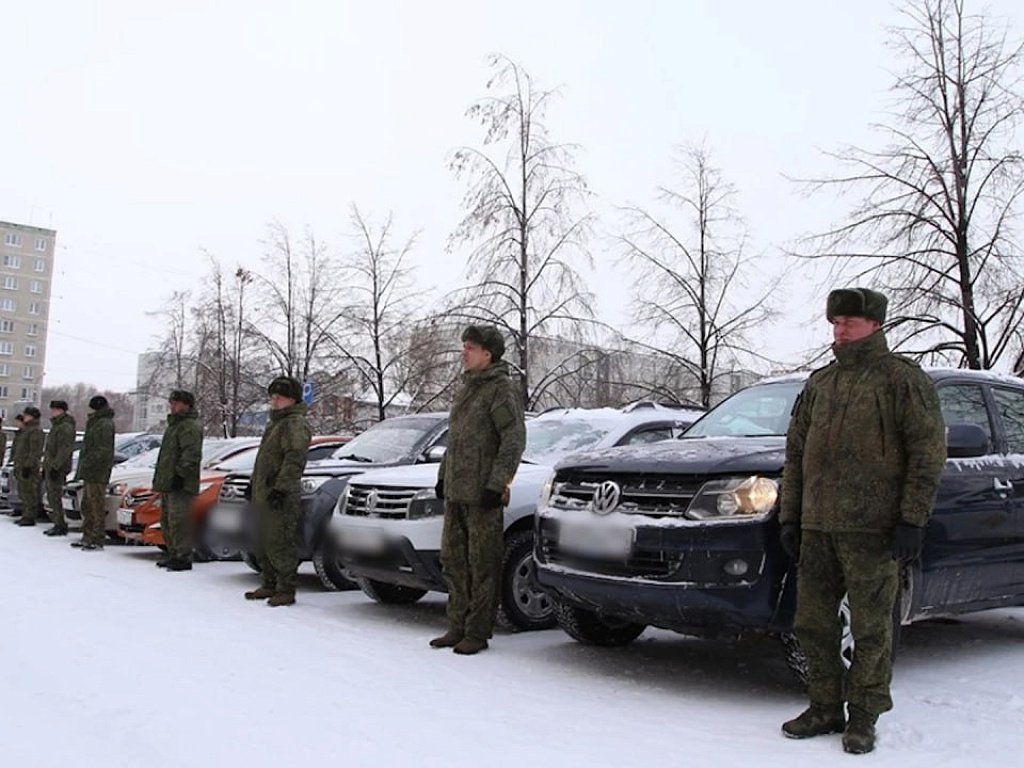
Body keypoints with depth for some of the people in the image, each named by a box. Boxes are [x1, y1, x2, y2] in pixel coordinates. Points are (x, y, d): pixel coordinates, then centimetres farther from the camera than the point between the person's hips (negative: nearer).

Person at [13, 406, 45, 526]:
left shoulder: (36, 431, -13)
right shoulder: (26, 430, 21)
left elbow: (35, 451, -20)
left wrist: (28, 466, -24)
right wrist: (17, 466, 23)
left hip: (29, 468, -11)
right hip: (22, 467, 11)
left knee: (29, 493, -9)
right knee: (23, 492, 14)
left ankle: (30, 518, -7)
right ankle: (26, 516, 21)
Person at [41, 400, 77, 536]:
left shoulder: (66, 427, -14)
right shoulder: (56, 426, 20)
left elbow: (65, 450, -22)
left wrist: (56, 466, -25)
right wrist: (45, 466, 24)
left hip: (57, 468, -11)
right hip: (50, 467, 11)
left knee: (55, 497, -11)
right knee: (51, 497, 12)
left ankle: (60, 526, -8)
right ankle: (57, 523, 17)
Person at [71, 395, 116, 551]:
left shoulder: (105, 424, -13)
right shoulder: (94, 423, 19)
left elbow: (103, 450, -21)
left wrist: (87, 462, -22)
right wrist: (83, 466, 18)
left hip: (97, 473, -11)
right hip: (89, 471, 11)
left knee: (96, 506, -8)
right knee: (87, 506, 15)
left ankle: (97, 540, -4)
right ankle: (87, 537, 23)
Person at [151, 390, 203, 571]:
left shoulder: (190, 426, -13)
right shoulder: (174, 424, 22)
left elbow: (191, 454, -22)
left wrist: (180, 474, -24)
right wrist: (161, 479, 24)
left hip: (180, 484, -11)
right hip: (167, 483, 11)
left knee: (178, 520, -11)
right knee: (167, 520, 16)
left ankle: (183, 558, -8)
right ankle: (173, 555, 24)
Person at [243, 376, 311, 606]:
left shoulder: (295, 424, -12)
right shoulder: (275, 423, 21)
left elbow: (294, 459, -22)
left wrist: (280, 488, -26)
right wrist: (254, 483, 28)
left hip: (282, 499, -11)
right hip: (264, 495, 11)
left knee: (279, 544, -9)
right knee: (263, 544, 16)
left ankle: (286, 590, -2)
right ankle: (270, 585, 26)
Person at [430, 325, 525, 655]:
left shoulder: (501, 390, -9)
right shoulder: (466, 388, 18)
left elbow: (514, 440, -15)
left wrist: (497, 484, -19)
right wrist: (442, 476, 21)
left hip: (482, 494, -9)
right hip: (456, 492, 9)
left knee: (482, 565, -2)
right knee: (454, 561, 13)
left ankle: (478, 633, 6)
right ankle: (458, 627, 24)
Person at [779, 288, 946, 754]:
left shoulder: (904, 379, -1)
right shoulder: (819, 383, 17)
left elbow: (928, 452, -6)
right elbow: (795, 451, 18)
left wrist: (913, 519, -13)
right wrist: (790, 516, 13)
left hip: (872, 529, -6)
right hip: (817, 527, 6)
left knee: (870, 629, 3)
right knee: (812, 623, 10)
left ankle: (864, 717, 17)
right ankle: (824, 708, 24)